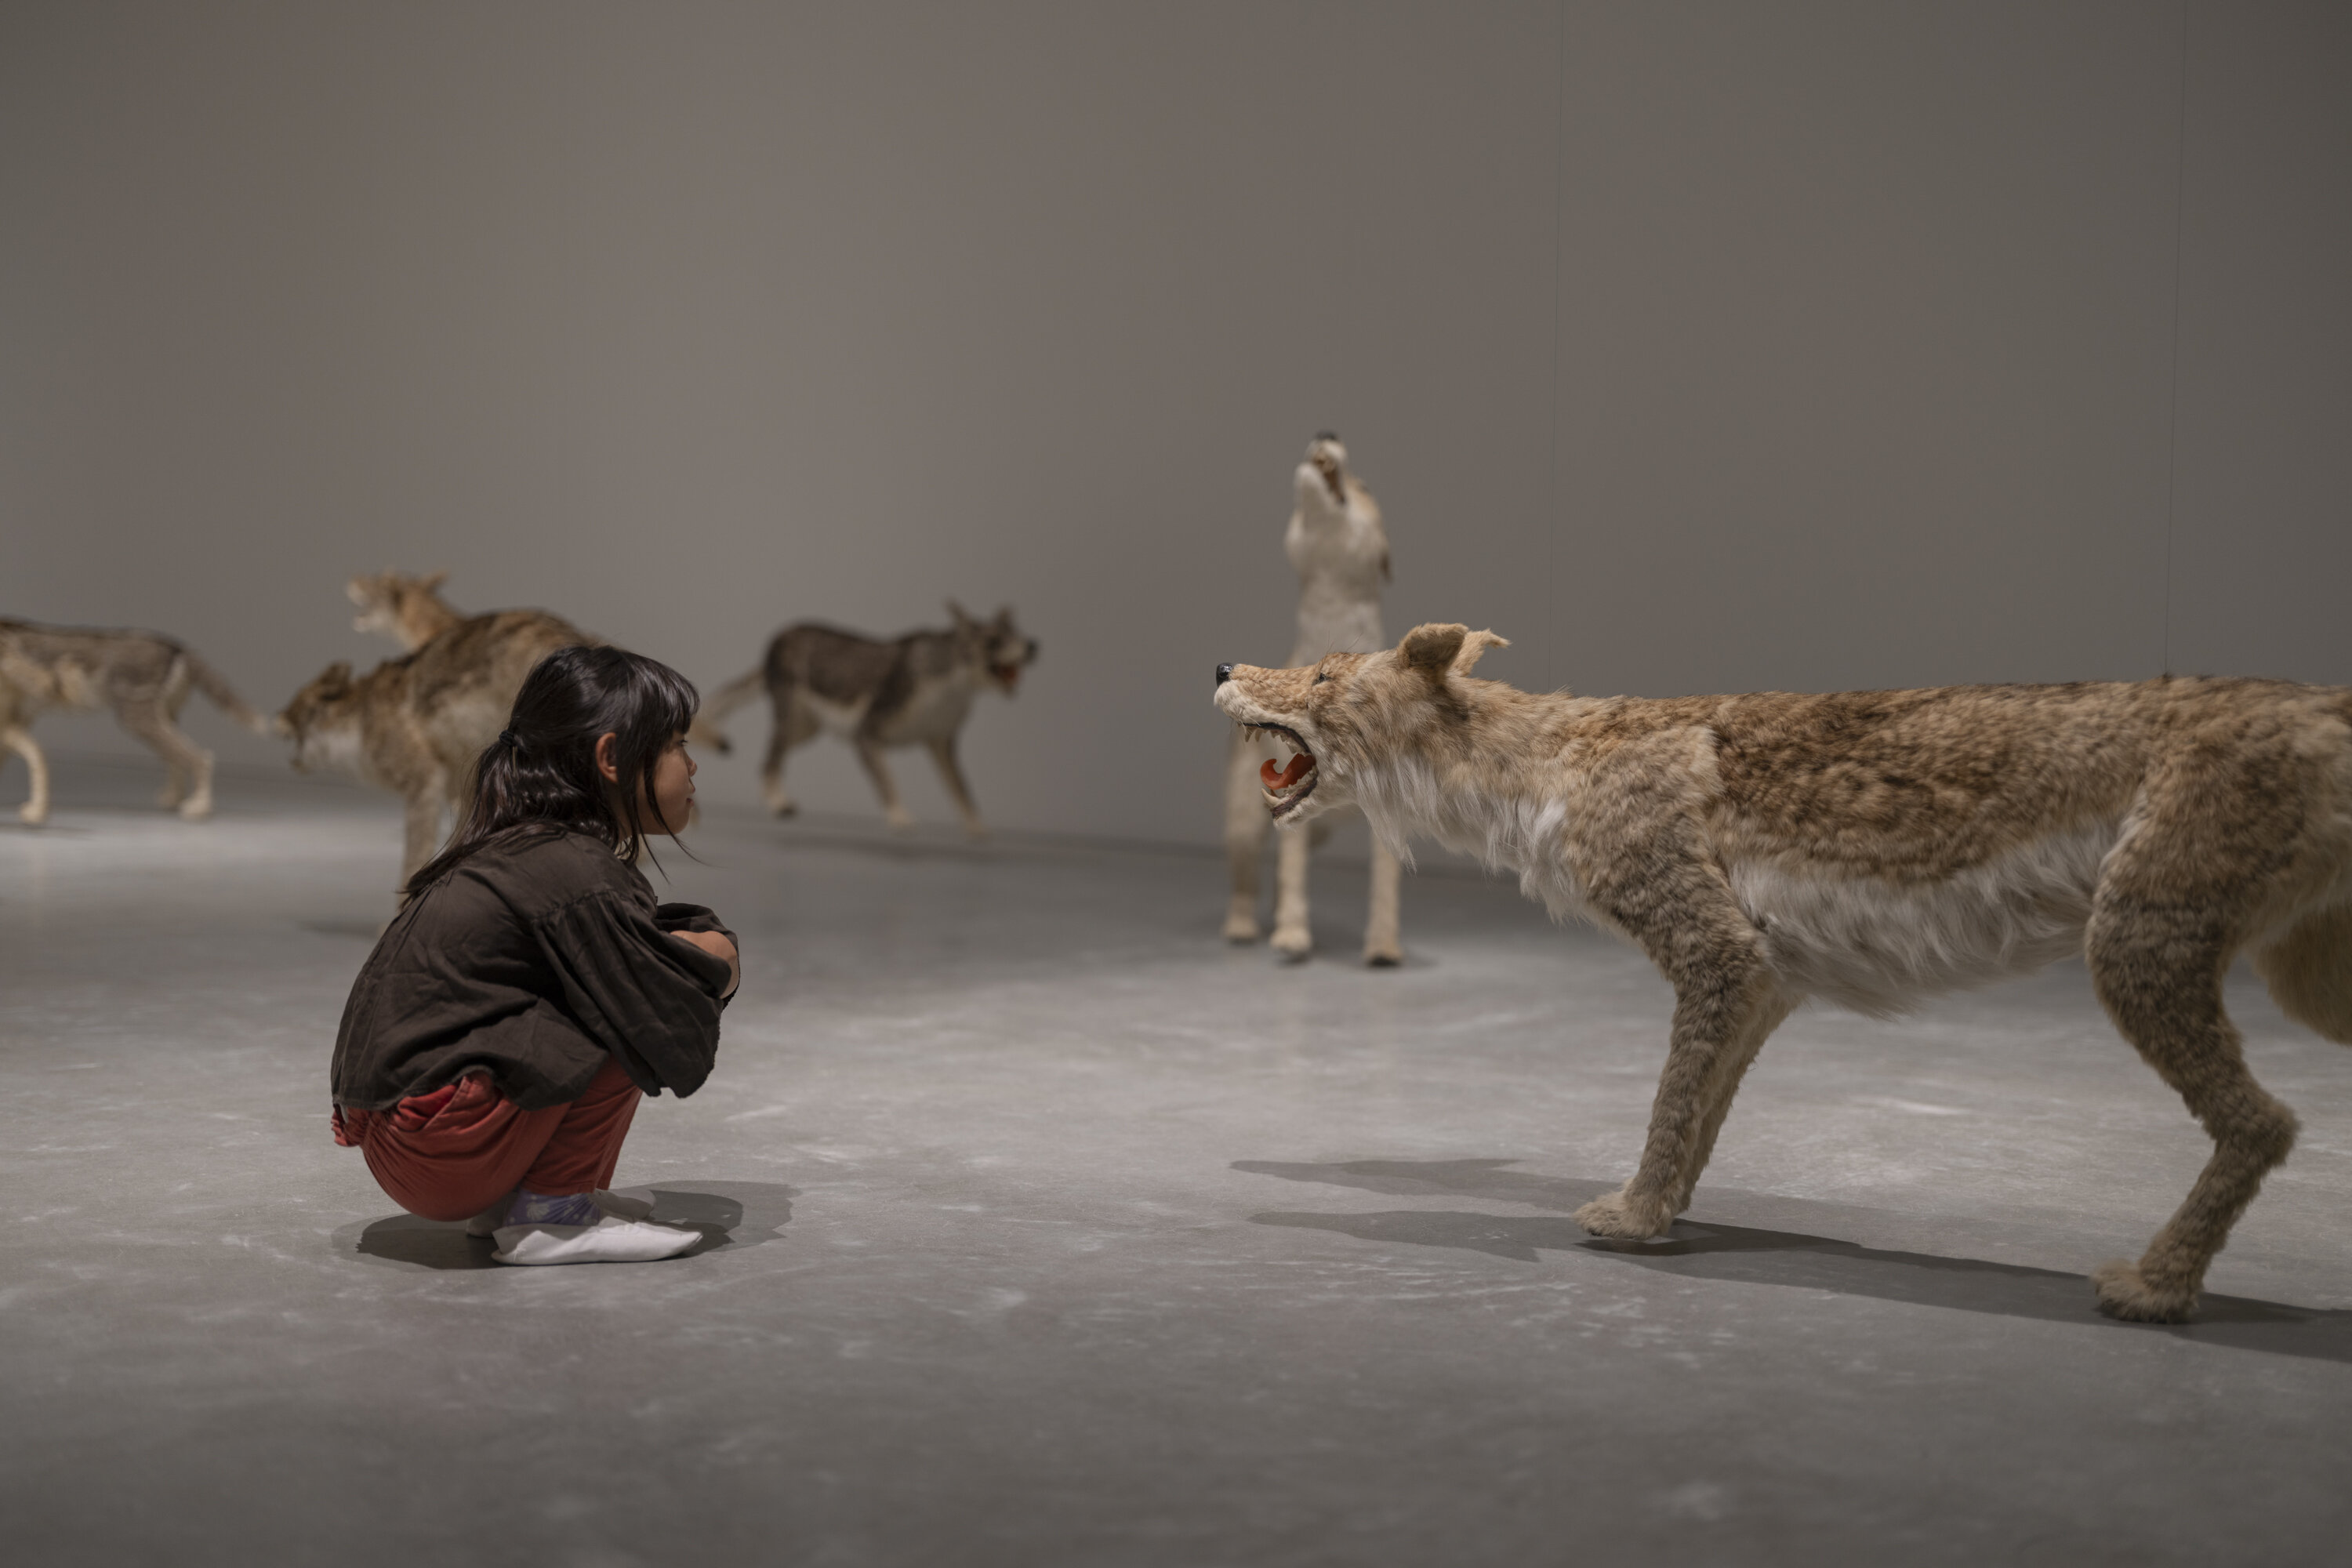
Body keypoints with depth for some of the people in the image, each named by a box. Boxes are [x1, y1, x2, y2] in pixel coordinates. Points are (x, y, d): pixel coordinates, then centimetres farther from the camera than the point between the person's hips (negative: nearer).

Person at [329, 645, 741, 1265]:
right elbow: (678, 1048, -19)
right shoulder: (578, 876, -17)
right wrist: (708, 967, 1)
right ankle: (549, 1214, -7)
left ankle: (508, 1199, 10)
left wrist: (700, 951, -3)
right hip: (439, 1154, -10)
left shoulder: (515, 850, 12)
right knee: (632, 1014, -14)